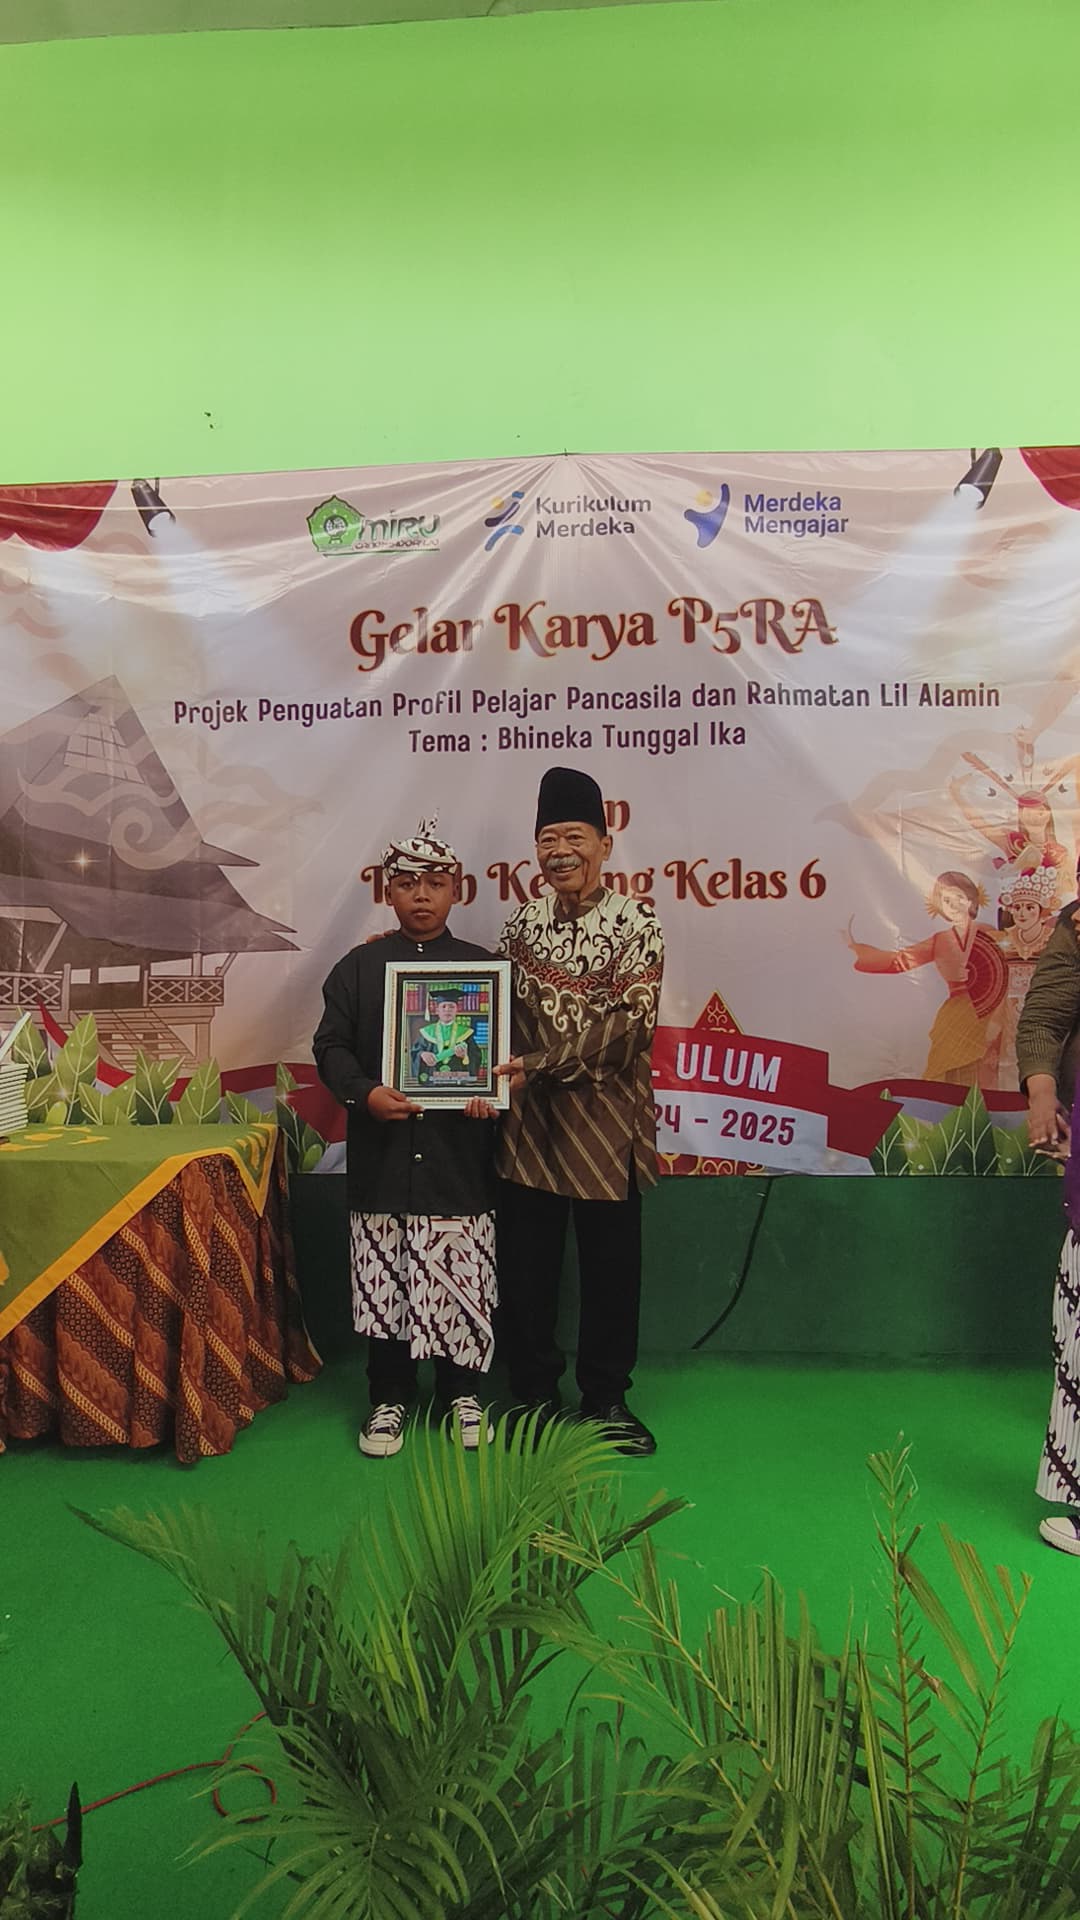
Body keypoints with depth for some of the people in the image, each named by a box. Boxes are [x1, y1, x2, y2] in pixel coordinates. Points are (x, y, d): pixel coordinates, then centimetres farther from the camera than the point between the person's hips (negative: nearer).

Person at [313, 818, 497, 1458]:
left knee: (463, 1280, 5)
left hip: (460, 1157, 0)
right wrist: (364, 1092, -14)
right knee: (382, 1281, 7)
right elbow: (331, 1046, 4)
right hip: (381, 1158, 0)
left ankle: (464, 1393, 25)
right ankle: (390, 1399, 24)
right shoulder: (359, 967, 7)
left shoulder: (483, 967, 7)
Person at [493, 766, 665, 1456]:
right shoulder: (520, 926, 7)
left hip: (606, 1130, -3)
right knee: (526, 1268, 11)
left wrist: (537, 1063, -24)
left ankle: (607, 1396, 28)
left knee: (612, 1269, 10)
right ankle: (535, 1392, 29)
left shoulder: (637, 926, -7)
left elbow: (626, 1025, -18)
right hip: (528, 1125, 3)